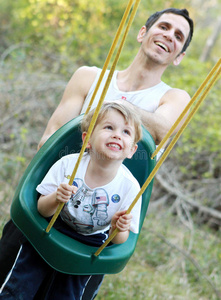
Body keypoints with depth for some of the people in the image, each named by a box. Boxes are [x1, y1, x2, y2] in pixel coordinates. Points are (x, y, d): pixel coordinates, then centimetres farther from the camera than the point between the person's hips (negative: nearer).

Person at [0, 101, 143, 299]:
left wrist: (118, 229, -37)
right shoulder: (68, 164, -23)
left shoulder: (129, 187, -23)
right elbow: (42, 210, -15)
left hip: (89, 246, 0)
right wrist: (56, 199, -36)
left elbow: (120, 241, -14)